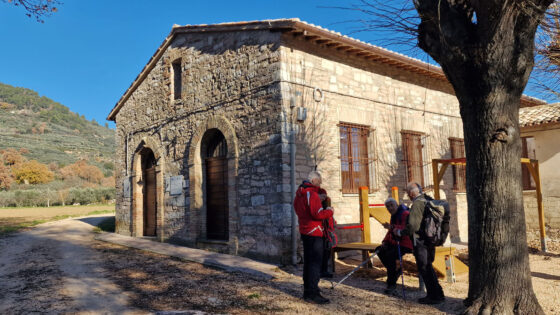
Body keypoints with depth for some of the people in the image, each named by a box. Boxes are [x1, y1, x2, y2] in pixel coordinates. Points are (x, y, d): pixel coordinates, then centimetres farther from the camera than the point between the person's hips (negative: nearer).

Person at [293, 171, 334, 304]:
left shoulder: (299, 194, 13)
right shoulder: (312, 194, -17)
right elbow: (318, 214, -24)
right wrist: (329, 211, -7)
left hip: (304, 232, 10)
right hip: (314, 232, -10)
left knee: (308, 261, 16)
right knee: (316, 262, -6)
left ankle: (307, 290, 24)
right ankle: (312, 294, -6)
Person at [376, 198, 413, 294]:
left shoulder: (405, 214, -16)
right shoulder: (393, 216, 16)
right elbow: (390, 231, 20)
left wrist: (392, 227, -42)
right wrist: (385, 241, 5)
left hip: (405, 244, -10)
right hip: (395, 242, 10)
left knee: (390, 255, -29)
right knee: (379, 250, 5)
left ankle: (392, 284, -17)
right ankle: (394, 272, 14)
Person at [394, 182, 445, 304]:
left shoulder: (417, 204, -20)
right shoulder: (428, 200, 8)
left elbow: (413, 226, -24)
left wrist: (399, 232, -10)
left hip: (421, 242, -9)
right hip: (430, 240, 9)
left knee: (424, 268, 3)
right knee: (428, 267, 20)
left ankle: (434, 296, 9)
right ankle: (437, 294, 26)